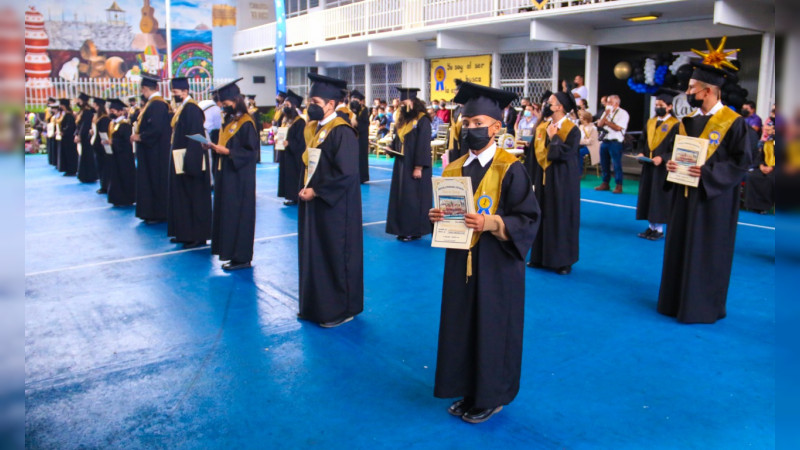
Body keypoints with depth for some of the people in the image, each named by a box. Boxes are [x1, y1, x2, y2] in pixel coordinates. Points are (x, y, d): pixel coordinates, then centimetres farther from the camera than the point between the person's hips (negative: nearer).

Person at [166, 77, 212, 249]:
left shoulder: (191, 109, -15)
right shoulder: (181, 108, 14)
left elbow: (195, 137, -22)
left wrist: (190, 162, -25)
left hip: (191, 161, -10)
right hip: (181, 161, 10)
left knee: (194, 198, -2)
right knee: (183, 198, 15)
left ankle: (197, 236, 6)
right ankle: (185, 233, 24)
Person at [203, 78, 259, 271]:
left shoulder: (246, 123, -13)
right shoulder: (229, 120, 12)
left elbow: (251, 151, -16)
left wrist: (227, 151, -22)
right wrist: (214, 146, 1)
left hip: (239, 177, -9)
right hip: (226, 174, 9)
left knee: (238, 215, -4)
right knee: (226, 213, 12)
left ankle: (241, 257, 4)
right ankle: (231, 251, 21)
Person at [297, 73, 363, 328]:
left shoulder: (341, 132, -17)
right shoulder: (312, 128, 9)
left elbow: (346, 173, -23)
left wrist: (316, 191, -17)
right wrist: (304, 188, 2)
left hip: (334, 207, -9)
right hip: (312, 202, 9)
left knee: (336, 255, 3)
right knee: (313, 254, 15)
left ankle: (341, 309, 18)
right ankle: (316, 304, 30)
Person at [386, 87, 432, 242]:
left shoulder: (422, 120, -11)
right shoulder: (402, 119, 11)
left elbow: (423, 145, -15)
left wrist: (419, 167, -18)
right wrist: (392, 149, 0)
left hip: (414, 167, -7)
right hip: (401, 164, 7)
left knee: (414, 197, -2)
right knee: (401, 196, 9)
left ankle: (415, 230, 8)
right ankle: (403, 228, 18)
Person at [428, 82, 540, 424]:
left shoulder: (510, 170, -11)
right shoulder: (453, 170, 6)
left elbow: (528, 218, -13)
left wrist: (491, 222, -27)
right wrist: (437, 216, -8)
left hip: (496, 265, -6)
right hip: (460, 262, 6)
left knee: (493, 328, 6)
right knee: (461, 326, 13)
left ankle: (492, 397, 25)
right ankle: (468, 391, 31)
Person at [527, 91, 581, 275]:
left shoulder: (572, 130, -9)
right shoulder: (541, 127, 7)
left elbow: (566, 153, -22)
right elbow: (535, 154, 8)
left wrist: (553, 137, -15)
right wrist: (533, 180, 6)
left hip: (562, 182, -5)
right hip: (543, 179, 5)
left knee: (562, 219, 1)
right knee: (542, 217, 9)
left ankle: (563, 261, 12)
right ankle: (540, 256, 21)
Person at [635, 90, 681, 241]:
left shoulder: (675, 125, -9)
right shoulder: (650, 122, 11)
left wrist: (662, 158, -22)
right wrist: (641, 152, -1)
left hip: (663, 168, -6)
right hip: (648, 166, 6)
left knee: (660, 197, -1)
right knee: (647, 195, 8)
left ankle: (659, 229, 8)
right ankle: (651, 226, 17)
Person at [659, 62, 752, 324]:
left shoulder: (733, 122, -10)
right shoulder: (689, 121, 9)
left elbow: (742, 161, -12)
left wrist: (709, 172, -22)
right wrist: (670, 163, -4)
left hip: (713, 198, -6)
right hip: (685, 196, 7)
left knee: (707, 253, 1)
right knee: (680, 248, 11)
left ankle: (704, 306, 14)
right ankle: (678, 300, 24)